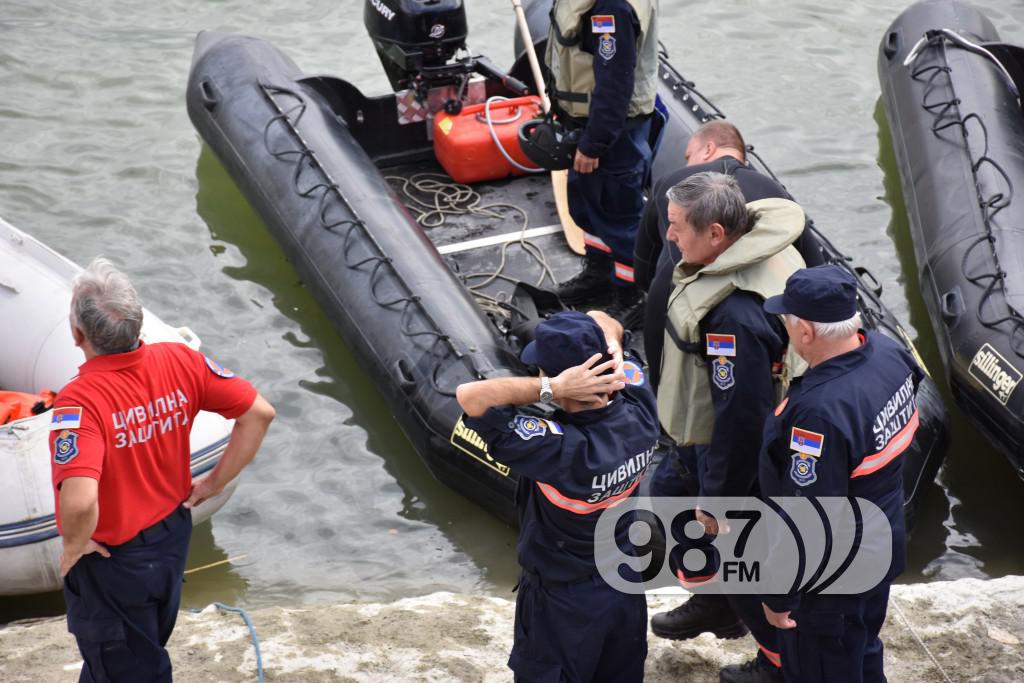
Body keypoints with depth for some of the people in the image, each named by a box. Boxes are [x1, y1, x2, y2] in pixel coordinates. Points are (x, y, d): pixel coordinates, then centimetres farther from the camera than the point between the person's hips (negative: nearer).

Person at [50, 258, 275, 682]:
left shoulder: (78, 401, -34)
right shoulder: (179, 361, -17)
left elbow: (80, 502, -46)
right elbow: (259, 413, -10)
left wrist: (74, 545, -24)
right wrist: (215, 483, -1)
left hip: (112, 561, -6)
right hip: (173, 536, 6)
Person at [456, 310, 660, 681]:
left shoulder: (559, 449, -38)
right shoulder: (640, 415, -19)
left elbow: (470, 395, -40)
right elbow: (602, 323, -3)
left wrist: (552, 388, -38)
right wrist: (612, 347, -26)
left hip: (563, 604, -6)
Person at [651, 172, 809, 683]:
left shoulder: (735, 318, -39)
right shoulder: (757, 248, -8)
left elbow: (741, 416, -32)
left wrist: (719, 500, -19)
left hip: (741, 449, -10)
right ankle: (711, 603, 49)